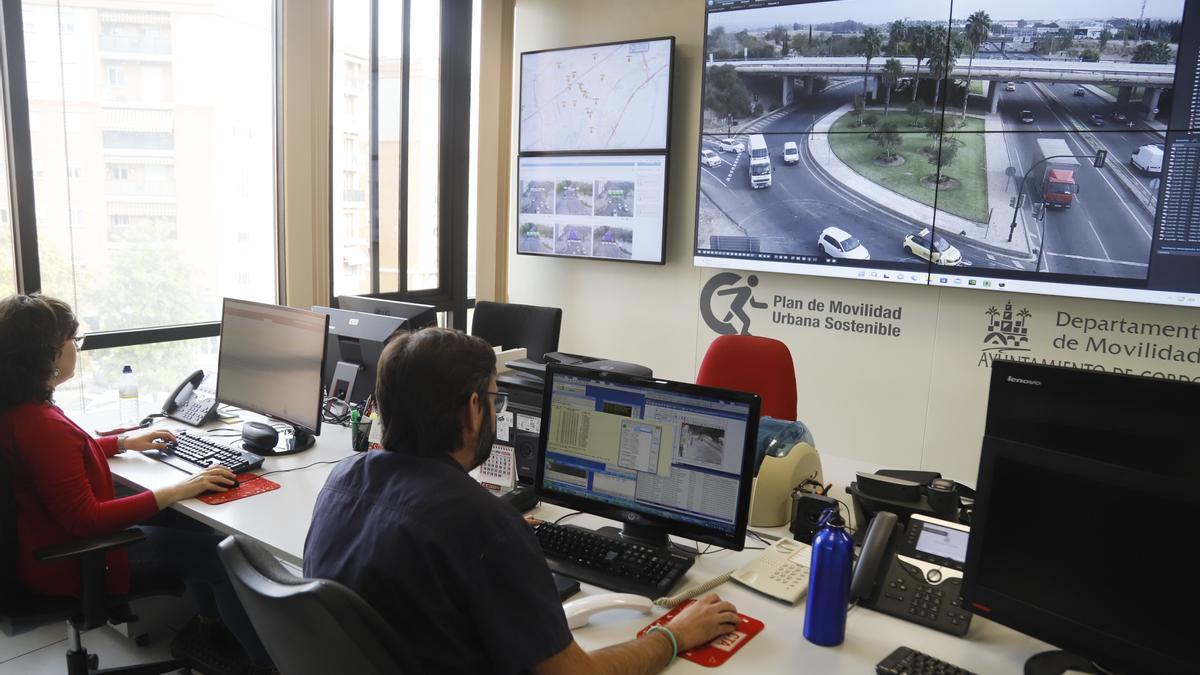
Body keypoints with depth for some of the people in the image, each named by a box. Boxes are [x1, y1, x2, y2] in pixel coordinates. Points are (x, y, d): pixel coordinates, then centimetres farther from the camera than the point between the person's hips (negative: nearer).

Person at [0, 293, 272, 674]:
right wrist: (174, 492, -30)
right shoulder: (41, 426, -32)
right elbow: (85, 519, -31)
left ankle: (210, 625, 27)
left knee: (192, 525, 15)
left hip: (55, 535, 10)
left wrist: (124, 442, 18)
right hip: (70, 563, -10)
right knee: (219, 553, -6)